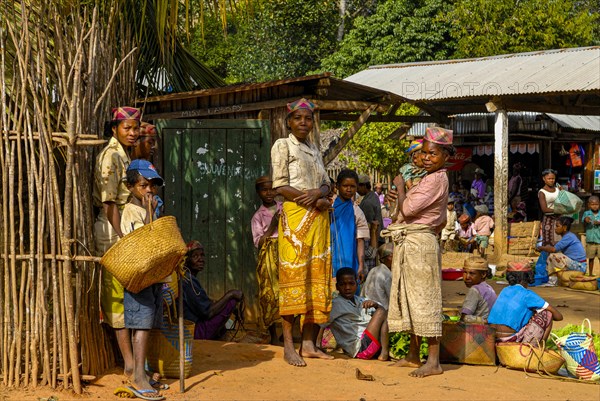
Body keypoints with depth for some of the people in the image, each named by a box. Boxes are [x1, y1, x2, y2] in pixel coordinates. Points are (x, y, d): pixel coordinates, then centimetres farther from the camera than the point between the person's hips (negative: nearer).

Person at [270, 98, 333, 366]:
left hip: (318, 218, 7)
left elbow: (326, 183, 15)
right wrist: (314, 200, -13)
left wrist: (318, 193, -9)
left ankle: (309, 344, 9)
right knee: (293, 277, -9)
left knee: (317, 278, 4)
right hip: (295, 216, -6)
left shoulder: (314, 149, 20)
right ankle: (289, 347, -7)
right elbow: (280, 186, -8)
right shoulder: (283, 145, 1)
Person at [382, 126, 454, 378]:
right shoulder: (436, 179, 17)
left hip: (419, 244, -11)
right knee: (411, 298, 14)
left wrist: (400, 185, -3)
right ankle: (413, 356, 21)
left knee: (423, 299, -9)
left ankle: (434, 362, -6)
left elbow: (406, 209, -18)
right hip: (412, 244, 11)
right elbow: (442, 221, 22)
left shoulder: (435, 180, -15)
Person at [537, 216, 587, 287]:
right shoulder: (570, 236, 14)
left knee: (552, 256, -19)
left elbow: (554, 249, -22)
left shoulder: (568, 237, -16)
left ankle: (553, 281, -8)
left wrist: (541, 248, -6)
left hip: (578, 266, -10)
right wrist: (546, 247, 2)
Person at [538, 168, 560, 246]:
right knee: (548, 243, -3)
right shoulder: (542, 192, -6)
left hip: (558, 218, 5)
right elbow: (544, 209, -13)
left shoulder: (557, 189, 10)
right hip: (549, 218, -5)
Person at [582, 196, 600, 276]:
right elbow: (584, 224, -12)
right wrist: (585, 220, -34)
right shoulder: (586, 213, 0)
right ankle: (591, 274, 21)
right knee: (591, 258, 10)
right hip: (590, 240, 0)